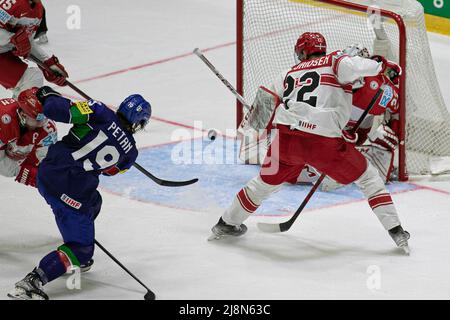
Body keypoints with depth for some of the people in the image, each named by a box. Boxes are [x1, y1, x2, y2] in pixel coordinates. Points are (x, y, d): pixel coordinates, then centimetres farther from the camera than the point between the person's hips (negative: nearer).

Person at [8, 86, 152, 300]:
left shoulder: (102, 114, -2)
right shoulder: (130, 151, 1)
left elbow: (57, 110, -12)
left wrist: (46, 96, 6)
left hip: (47, 172, 6)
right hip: (71, 193, -5)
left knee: (93, 203, 32)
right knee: (81, 250, 4)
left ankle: (76, 259, 44)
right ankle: (31, 283, -14)